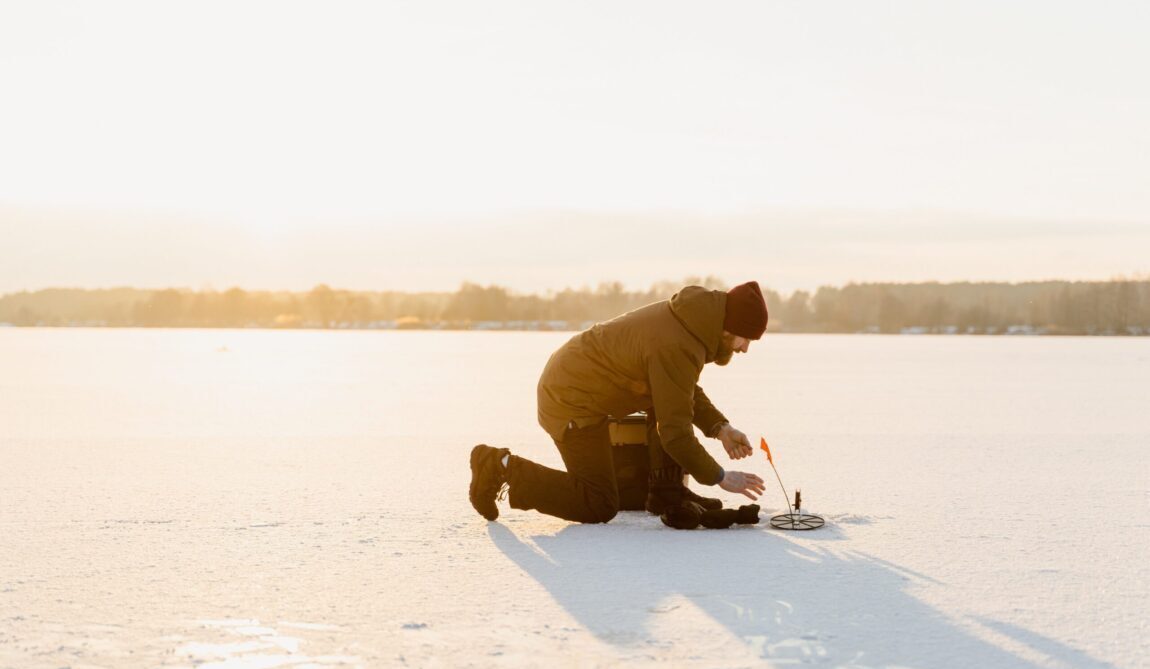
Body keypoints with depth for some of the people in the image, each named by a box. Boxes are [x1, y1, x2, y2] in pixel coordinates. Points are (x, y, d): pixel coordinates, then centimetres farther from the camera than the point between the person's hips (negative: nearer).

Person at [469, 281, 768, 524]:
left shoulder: (686, 318, 2)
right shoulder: (676, 348, -28)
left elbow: (686, 392, 18)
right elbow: (674, 431, -25)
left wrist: (719, 428, 4)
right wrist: (720, 477, -15)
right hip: (572, 399, -10)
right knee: (600, 507, -6)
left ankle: (666, 492, 11)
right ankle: (502, 468, -4)